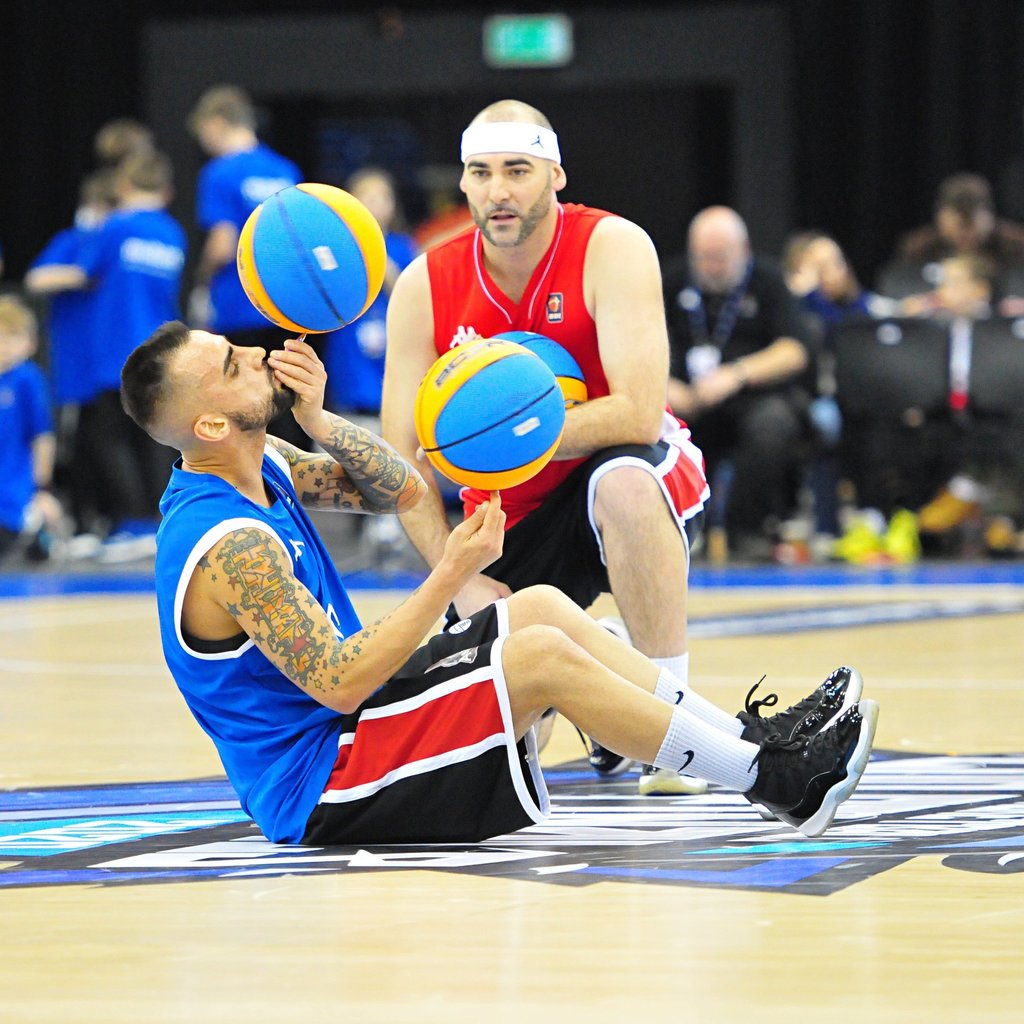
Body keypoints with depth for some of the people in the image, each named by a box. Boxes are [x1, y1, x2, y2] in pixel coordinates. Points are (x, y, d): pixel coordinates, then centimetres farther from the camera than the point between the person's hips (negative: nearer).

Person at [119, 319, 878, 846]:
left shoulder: (257, 468, 4)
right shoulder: (231, 546, -26)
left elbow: (401, 491, 12)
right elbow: (338, 684, -28)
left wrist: (318, 422, -6)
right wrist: (451, 576, -28)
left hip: (341, 723, 11)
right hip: (316, 789, -11)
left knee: (542, 609, 8)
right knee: (545, 658, -18)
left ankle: (747, 737, 10)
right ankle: (775, 780, -8)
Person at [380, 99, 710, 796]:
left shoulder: (612, 248, -19)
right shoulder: (426, 286, -9)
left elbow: (639, 415, -29)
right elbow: (401, 457, -7)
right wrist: (461, 580, -18)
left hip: (631, 476, -3)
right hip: (511, 516, 3)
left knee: (623, 479, -41)